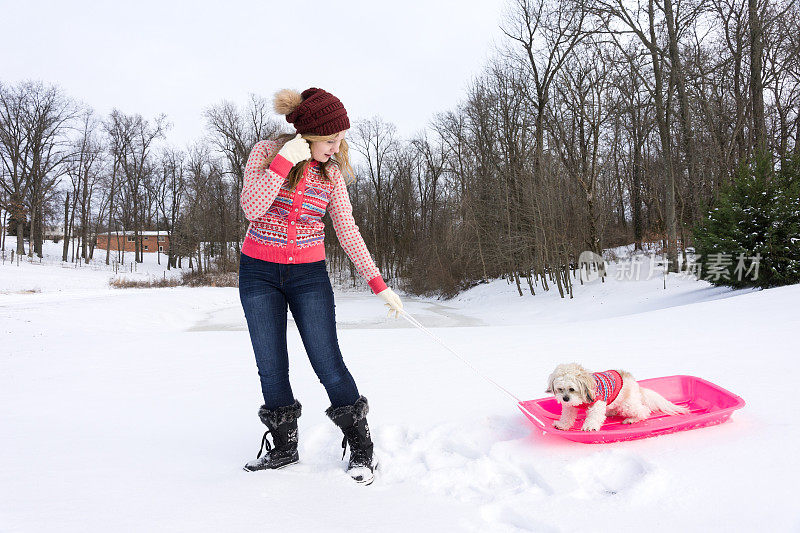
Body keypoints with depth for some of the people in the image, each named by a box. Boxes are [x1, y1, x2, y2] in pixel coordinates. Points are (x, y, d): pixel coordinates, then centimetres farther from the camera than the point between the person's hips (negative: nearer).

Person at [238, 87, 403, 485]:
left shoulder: (332, 173, 1)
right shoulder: (266, 152, -6)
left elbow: (348, 231, 2)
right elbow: (252, 208, -19)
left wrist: (378, 284, -2)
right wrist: (284, 161, -24)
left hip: (309, 276, 0)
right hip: (259, 274, 0)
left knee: (328, 363, -6)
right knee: (271, 368, 4)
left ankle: (361, 448, 9)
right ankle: (284, 447, 22)